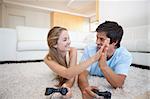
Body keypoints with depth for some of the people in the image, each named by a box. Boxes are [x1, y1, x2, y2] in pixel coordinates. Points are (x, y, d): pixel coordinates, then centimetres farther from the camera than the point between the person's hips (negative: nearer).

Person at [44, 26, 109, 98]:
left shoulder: (73, 51, -30)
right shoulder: (48, 59, -32)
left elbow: (72, 75, -32)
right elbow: (68, 74, -48)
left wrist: (67, 85, -55)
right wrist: (93, 59, -58)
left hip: (69, 80, 2)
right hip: (60, 79, -1)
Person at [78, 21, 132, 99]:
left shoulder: (125, 56, -18)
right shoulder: (89, 50, -18)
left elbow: (118, 84, -27)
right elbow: (82, 74, -25)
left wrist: (103, 66, -43)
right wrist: (85, 87, -45)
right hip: (91, 89, 1)